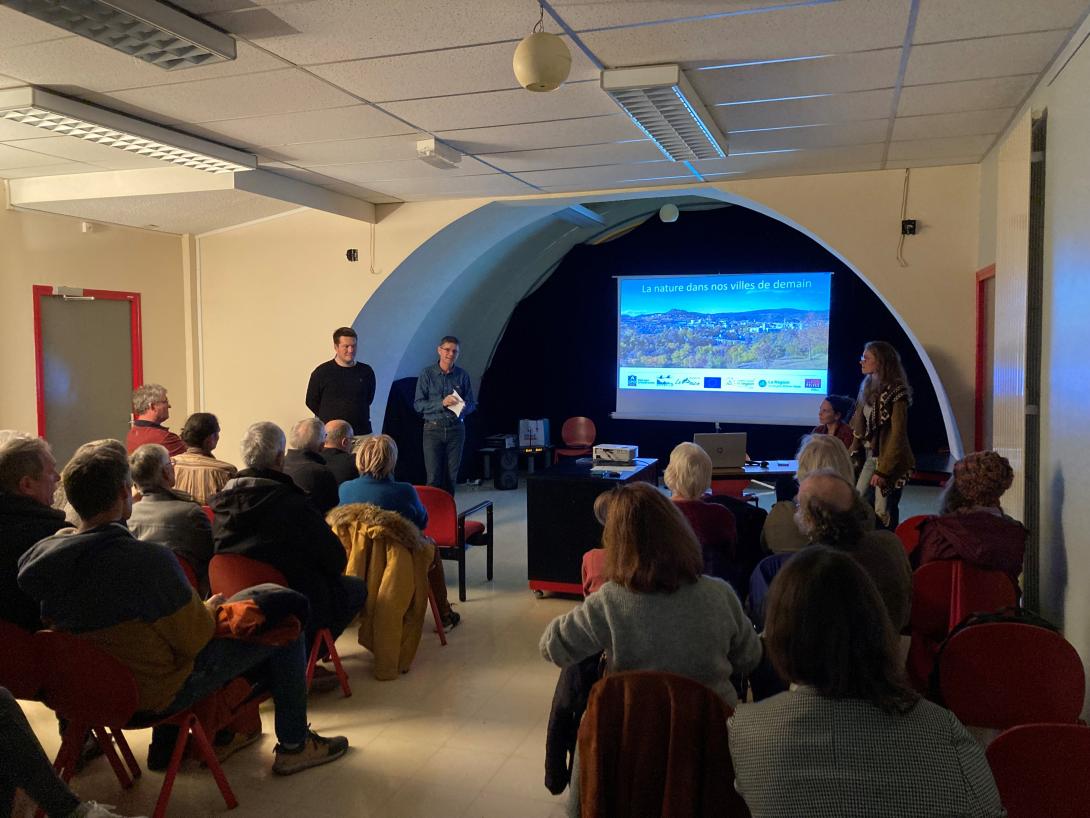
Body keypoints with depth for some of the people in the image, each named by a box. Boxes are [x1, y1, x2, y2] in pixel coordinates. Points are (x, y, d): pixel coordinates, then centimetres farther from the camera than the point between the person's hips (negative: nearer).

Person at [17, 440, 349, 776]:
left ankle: (165, 745, 37)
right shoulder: (148, 560, -32)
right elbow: (195, 638, -21)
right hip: (157, 693, -7)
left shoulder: (38, 556, -9)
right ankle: (294, 745, 18)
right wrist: (209, 610, 1)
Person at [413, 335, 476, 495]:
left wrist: (463, 407, -13)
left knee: (451, 477, 5)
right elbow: (418, 404, -5)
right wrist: (442, 403, -19)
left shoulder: (463, 375, 7)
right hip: (433, 429, -2)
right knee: (433, 477, -6)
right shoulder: (427, 373, 0)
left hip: (456, 429, 3)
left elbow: (472, 404, 10)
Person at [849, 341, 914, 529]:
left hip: (889, 461, -7)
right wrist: (856, 453, 5)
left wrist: (883, 470, -19)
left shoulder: (895, 392, -15)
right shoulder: (868, 387, 9)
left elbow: (897, 435, -18)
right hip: (870, 458, 8)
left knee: (883, 512, -2)